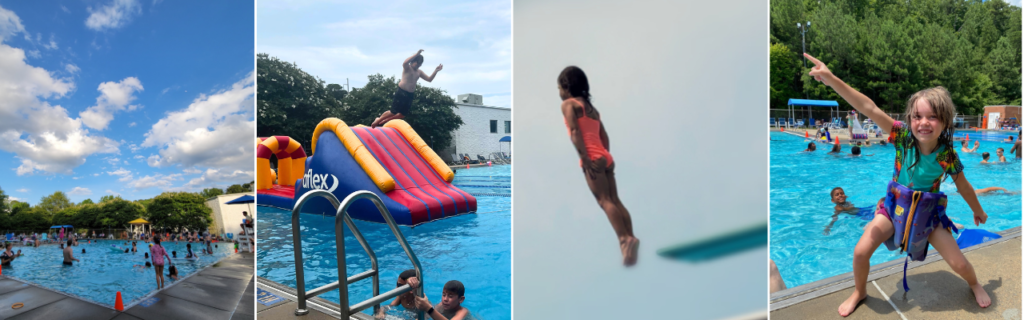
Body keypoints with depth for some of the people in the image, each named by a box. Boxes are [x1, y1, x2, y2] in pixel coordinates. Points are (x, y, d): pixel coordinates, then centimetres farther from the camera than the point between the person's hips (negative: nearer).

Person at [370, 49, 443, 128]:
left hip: (410, 95, 7)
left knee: (403, 114, 9)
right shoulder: (407, 68, -6)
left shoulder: (419, 72, 13)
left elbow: (429, 79, 12)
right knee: (393, 112, -8)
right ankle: (378, 120, 15)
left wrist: (436, 71, -1)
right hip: (401, 92, -7)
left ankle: (383, 122, 24)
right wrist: (416, 54, -31)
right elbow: (404, 63, -31)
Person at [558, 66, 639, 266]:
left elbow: (575, 132, -10)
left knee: (605, 200, -12)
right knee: (614, 200, 4)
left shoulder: (568, 104, 3)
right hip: (605, 157, 7)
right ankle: (629, 239, -2)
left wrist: (585, 159, -15)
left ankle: (625, 239, -22)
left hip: (592, 158, -7)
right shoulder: (591, 107, 26)